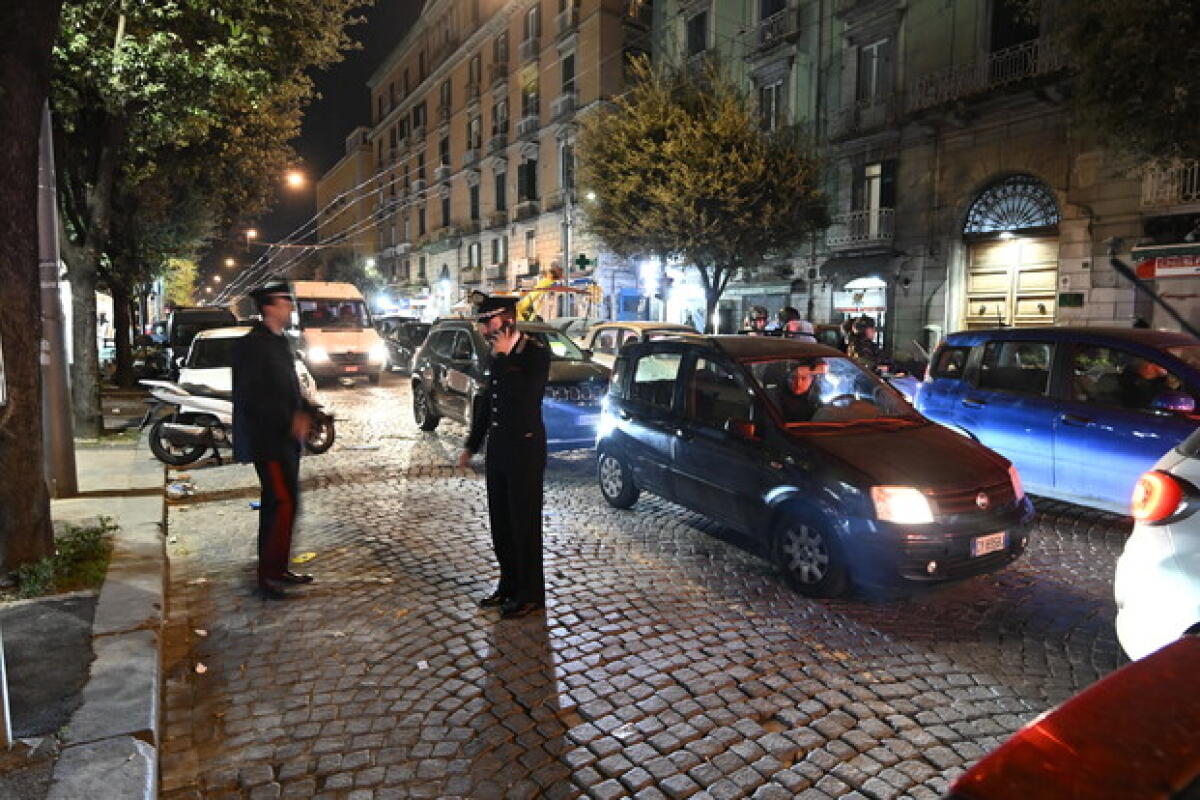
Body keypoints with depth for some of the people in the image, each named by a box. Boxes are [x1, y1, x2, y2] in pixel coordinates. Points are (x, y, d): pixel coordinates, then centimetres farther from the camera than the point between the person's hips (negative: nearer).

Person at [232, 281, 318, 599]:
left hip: (286, 439, 9)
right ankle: (269, 573, 1)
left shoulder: (281, 342, 15)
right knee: (284, 504, -10)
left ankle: (275, 569, 24)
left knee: (277, 505, 14)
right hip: (267, 439, -9)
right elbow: (250, 398, -19)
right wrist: (290, 421, -20)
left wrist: (304, 413, 4)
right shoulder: (251, 345, -13)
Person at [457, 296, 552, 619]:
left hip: (524, 450, -7)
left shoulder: (536, 352, -14)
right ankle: (509, 584, 30)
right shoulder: (497, 354, 9)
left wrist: (502, 358, -20)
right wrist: (471, 445, 21)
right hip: (498, 447, 8)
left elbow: (523, 396, -29)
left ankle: (530, 594, 18)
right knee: (501, 522, 15)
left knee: (524, 523, 3)